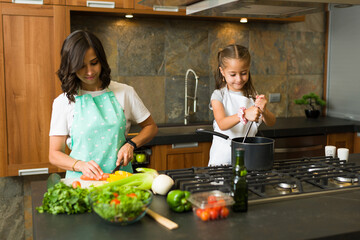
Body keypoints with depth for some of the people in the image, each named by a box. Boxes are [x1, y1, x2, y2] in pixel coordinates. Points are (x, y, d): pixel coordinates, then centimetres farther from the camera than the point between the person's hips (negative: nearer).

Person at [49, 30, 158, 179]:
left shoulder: (125, 93, 6)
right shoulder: (63, 102, 3)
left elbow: (151, 127, 16)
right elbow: (54, 154, 5)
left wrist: (131, 144, -3)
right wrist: (81, 165, -14)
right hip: (81, 180, -1)